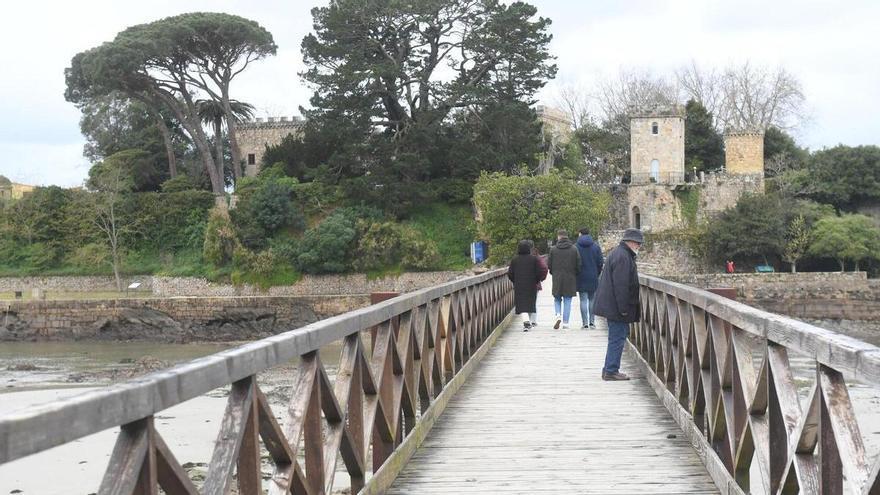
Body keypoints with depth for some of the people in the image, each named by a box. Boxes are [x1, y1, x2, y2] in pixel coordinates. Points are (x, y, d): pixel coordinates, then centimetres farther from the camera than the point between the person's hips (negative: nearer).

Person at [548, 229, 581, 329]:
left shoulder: (553, 249, -4)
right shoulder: (574, 249, -4)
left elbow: (549, 265, 0)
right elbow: (578, 265, -3)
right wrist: (575, 274, 15)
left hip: (557, 280, 0)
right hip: (570, 279, 0)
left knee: (557, 299, 15)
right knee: (567, 300, 5)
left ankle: (558, 315, -9)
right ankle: (565, 322, 4)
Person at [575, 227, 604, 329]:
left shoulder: (576, 247, -5)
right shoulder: (596, 246, 0)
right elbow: (600, 263, 0)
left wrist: (575, 274, 9)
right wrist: (597, 274, 13)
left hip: (581, 278, -1)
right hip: (593, 278, 1)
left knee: (583, 301, 2)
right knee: (592, 300, 9)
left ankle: (585, 322, -2)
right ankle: (592, 321, 6)